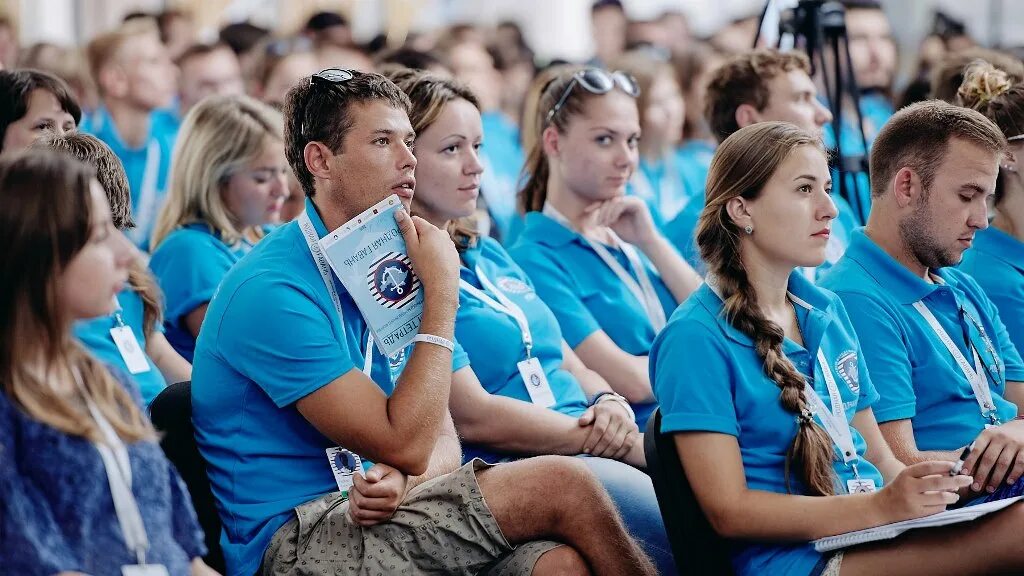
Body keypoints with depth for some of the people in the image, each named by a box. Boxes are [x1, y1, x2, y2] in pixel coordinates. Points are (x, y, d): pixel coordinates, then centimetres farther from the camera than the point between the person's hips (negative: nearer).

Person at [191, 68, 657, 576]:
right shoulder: (272, 291, -15)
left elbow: (440, 440, 10)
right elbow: (407, 444, -19)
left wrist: (402, 478, -14)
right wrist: (442, 292, -15)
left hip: (367, 512, 7)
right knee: (563, 485, -18)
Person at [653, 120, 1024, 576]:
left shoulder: (827, 311, 16)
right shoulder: (695, 338, -8)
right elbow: (728, 510, -13)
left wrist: (916, 493, -4)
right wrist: (881, 507, -21)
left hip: (873, 537, 8)